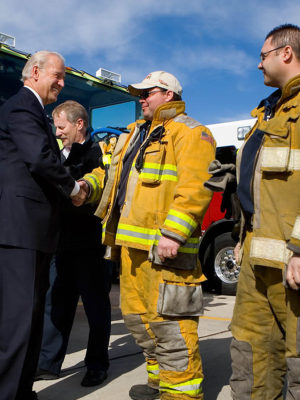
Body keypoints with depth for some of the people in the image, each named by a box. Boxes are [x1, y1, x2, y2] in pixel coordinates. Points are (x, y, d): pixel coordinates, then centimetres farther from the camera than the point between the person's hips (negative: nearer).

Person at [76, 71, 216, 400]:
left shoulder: (189, 132, -5)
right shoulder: (137, 134, 23)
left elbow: (194, 187, -17)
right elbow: (112, 171, 27)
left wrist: (173, 233, -26)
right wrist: (87, 186, 8)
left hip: (163, 245, -9)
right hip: (131, 242, 10)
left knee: (166, 318, -7)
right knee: (136, 314, 15)